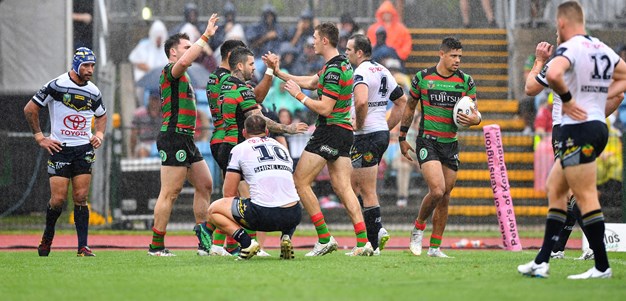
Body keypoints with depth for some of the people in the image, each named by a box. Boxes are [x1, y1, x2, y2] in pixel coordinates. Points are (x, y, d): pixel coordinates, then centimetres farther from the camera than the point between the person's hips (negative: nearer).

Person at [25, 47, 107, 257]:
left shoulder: (93, 92, 7)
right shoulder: (57, 86, -8)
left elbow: (101, 116, 26)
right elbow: (30, 109, -3)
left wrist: (100, 134, 7)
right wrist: (40, 137, -4)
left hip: (84, 149, 3)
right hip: (59, 149, -3)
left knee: (81, 198, -3)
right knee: (58, 199, -5)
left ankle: (83, 247, -4)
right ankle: (47, 237, 21)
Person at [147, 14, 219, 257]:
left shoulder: (182, 78, 23)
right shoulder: (170, 72, -9)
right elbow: (184, 61, -31)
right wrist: (205, 37, -27)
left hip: (186, 141, 11)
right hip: (174, 138, -11)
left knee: (204, 184, 11)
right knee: (170, 193, -9)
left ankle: (204, 241, 13)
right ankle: (156, 246, -7)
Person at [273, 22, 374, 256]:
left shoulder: (334, 70, -18)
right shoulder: (342, 64, 14)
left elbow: (325, 109, -22)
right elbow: (310, 82, 25)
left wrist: (299, 95, -11)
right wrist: (279, 73, 24)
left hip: (329, 130, -9)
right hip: (344, 132, 9)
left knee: (300, 182, -2)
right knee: (343, 188, 5)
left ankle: (324, 238, -5)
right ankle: (363, 242, -6)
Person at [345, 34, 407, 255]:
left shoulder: (361, 72, -15)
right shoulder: (382, 71, 14)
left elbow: (361, 101, -34)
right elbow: (402, 100, 22)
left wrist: (359, 123, -17)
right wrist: (387, 127, 20)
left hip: (367, 136, -9)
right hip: (382, 133, 9)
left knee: (367, 191, -4)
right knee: (352, 183, 18)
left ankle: (374, 242, -3)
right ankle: (377, 231, 12)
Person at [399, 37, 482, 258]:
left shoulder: (465, 81, 2)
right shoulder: (422, 77, -3)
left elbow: (474, 111, 7)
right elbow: (410, 107, 9)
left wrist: (475, 119, -18)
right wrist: (402, 138, 11)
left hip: (450, 144, 4)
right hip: (427, 141, -4)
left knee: (445, 197, 5)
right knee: (437, 190, -20)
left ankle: (435, 247, 15)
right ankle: (418, 227, 6)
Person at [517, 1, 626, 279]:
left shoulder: (570, 48, -13)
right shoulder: (603, 49, 13)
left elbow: (553, 74, -34)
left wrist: (567, 98, -18)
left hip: (578, 128, -9)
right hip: (599, 126, 9)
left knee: (585, 196, -7)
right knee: (555, 188, 15)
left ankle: (602, 267, -7)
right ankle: (542, 261, 15)